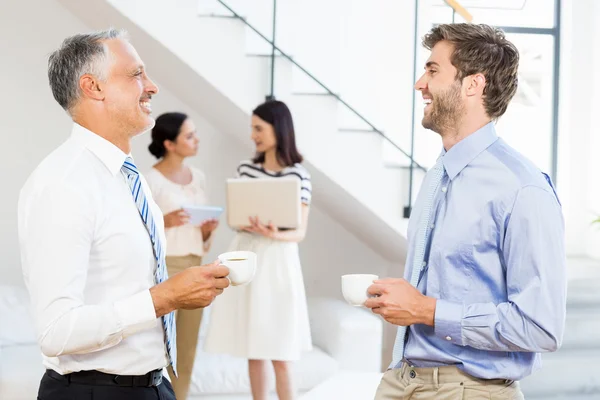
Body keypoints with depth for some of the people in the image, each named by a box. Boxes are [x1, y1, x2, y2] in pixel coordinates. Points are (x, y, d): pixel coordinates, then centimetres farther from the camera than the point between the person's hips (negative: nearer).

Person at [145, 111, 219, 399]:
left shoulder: (198, 177, 9)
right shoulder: (150, 181, -10)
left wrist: (208, 230, -3)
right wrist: (164, 222, -23)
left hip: (194, 269, 6)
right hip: (162, 268, -6)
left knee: (187, 352, 10)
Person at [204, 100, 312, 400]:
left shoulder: (298, 175, -6)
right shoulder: (246, 169, 7)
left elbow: (300, 233, -5)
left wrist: (274, 234, -25)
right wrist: (247, 224, -12)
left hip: (277, 263, -4)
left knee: (280, 355, -4)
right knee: (253, 351, 9)